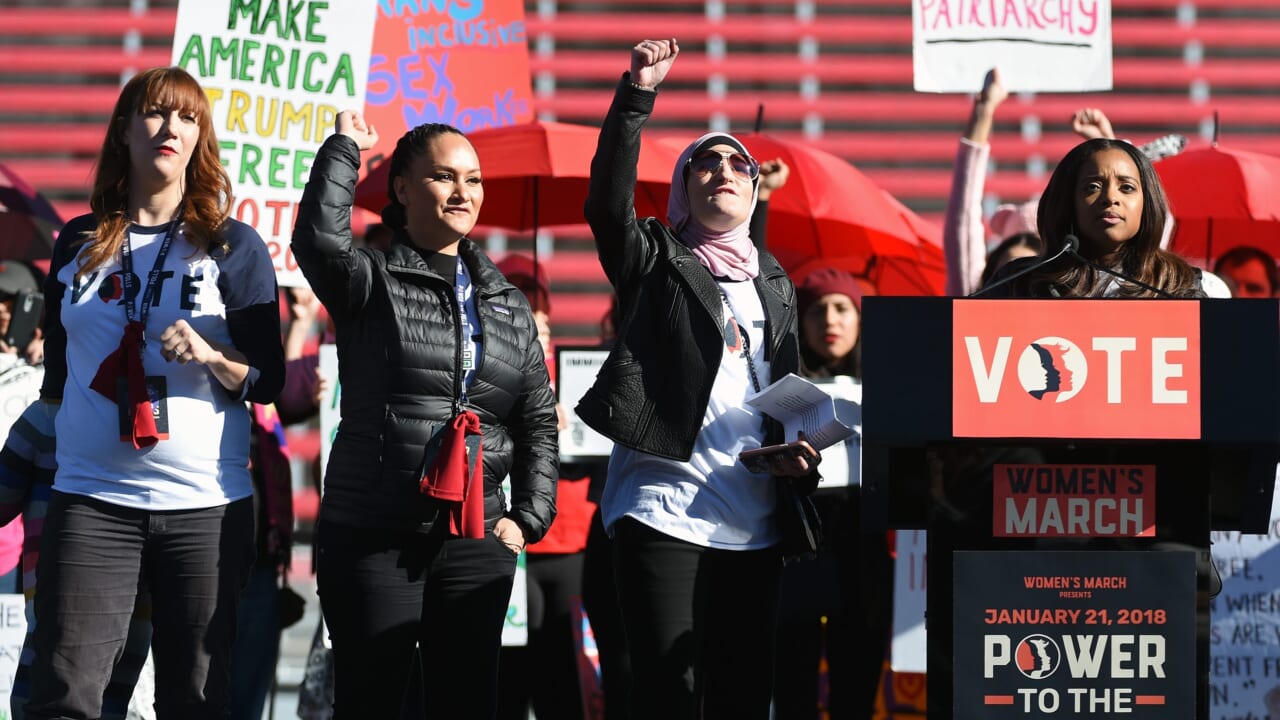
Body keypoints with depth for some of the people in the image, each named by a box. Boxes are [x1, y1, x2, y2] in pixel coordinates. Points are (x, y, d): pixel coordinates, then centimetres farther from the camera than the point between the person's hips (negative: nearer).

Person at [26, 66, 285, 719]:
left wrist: (211, 357, -16)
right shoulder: (79, 244, 13)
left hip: (207, 506, -1)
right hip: (91, 501, 1)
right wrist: (36, 477, 21)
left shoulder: (233, 247, 5)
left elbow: (267, 382, 3)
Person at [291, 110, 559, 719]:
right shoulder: (372, 281, -1)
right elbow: (319, 238, -24)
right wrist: (344, 148, -13)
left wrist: (529, 517, 5)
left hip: (477, 542, 5)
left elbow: (538, 421, 16)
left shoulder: (507, 303, 13)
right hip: (373, 537, -4)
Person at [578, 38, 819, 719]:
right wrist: (637, 96, -20)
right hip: (665, 512, -5)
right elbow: (606, 201, -12)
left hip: (754, 527, 5)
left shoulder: (776, 285, 20)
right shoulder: (657, 262, 7)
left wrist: (798, 453, 3)